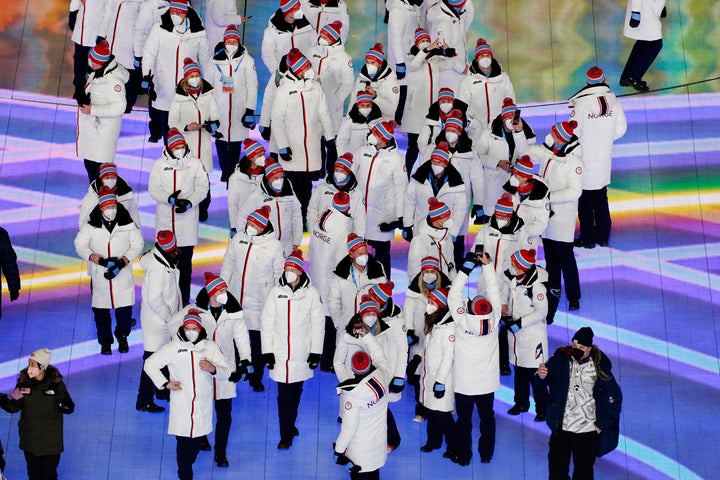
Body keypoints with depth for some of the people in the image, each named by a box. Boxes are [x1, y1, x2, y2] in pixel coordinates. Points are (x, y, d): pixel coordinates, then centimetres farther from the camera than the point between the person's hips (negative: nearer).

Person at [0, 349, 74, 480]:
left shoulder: (56, 383, -15)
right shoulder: (23, 381, -8)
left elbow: (70, 407, -9)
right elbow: (14, 407, -3)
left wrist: (63, 407, -29)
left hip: (50, 441, -3)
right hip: (29, 439, 3)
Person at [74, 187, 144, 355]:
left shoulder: (127, 223, -9)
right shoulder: (91, 224, -9)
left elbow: (137, 243, -1)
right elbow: (80, 245, -3)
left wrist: (123, 261, -14)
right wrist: (100, 260, -17)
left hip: (123, 273, 0)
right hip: (99, 275, 0)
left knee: (125, 307, 5)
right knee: (100, 309, 9)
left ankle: (122, 337, 29)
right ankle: (105, 341, 28)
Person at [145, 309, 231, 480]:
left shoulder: (210, 346, 2)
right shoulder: (172, 347, -3)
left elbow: (226, 373, 2)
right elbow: (149, 364, 6)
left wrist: (213, 369, -19)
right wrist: (165, 384, -3)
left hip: (203, 406, 2)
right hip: (181, 406, -2)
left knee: (197, 441, 12)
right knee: (183, 442, -1)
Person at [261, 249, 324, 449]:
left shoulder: (311, 293, -5)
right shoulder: (276, 292, -4)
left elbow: (318, 324, 0)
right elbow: (267, 322, 0)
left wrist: (316, 351, -2)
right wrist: (267, 351, -3)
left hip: (301, 355, 1)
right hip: (280, 354, 0)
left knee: (296, 391, 14)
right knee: (283, 394, 1)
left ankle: (290, 423, 36)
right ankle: (286, 435, 11)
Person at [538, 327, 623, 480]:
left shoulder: (600, 367, -14)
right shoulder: (561, 358, -11)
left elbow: (614, 397, -6)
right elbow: (550, 380, -1)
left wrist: (601, 424, -5)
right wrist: (543, 376, -25)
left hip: (587, 432, -2)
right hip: (560, 428, 2)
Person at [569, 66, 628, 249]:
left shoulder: (581, 104, -19)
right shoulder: (614, 101, -6)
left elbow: (573, 132, -15)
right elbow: (621, 129, 1)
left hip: (585, 158, -4)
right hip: (604, 158, 4)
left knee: (585, 199, 6)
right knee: (601, 196, 17)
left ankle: (587, 239, 12)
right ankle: (603, 236, 24)